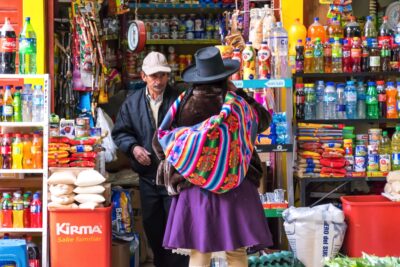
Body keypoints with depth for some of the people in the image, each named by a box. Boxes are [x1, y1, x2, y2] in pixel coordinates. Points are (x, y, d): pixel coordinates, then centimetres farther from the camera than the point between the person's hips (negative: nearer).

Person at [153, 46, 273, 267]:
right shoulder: (238, 105, -6)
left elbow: (161, 141, 3)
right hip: (234, 189, 0)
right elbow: (264, 118, 15)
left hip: (194, 189, 0)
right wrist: (237, 94, 17)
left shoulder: (183, 104, -5)